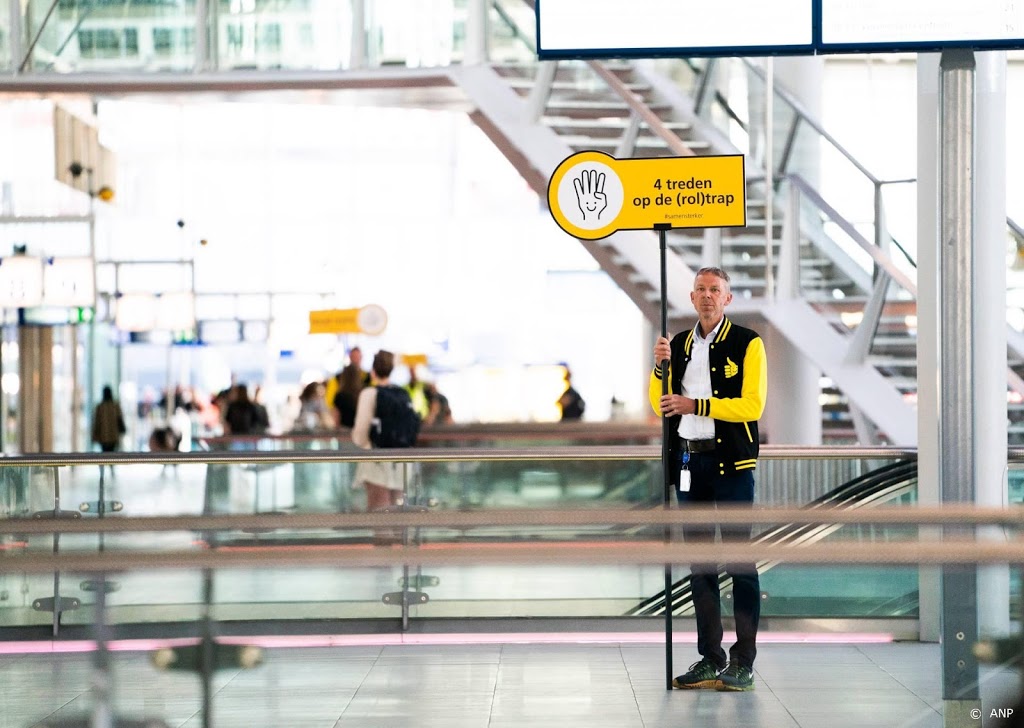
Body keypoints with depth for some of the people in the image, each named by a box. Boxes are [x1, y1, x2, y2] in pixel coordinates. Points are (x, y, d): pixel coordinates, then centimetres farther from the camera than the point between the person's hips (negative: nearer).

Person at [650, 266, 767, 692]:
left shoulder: (747, 343, -2)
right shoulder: (679, 344, 15)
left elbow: (752, 405, -11)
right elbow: (660, 405, 14)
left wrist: (696, 405, -15)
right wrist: (660, 367, -3)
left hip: (730, 461, -6)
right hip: (688, 461, 6)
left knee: (739, 561, -5)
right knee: (699, 562, 9)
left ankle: (743, 662, -2)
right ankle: (710, 659, 15)